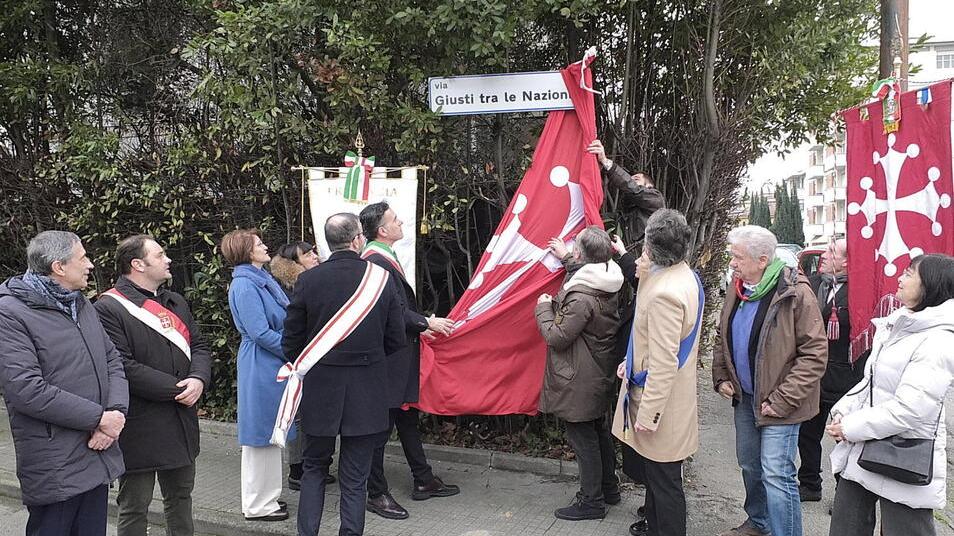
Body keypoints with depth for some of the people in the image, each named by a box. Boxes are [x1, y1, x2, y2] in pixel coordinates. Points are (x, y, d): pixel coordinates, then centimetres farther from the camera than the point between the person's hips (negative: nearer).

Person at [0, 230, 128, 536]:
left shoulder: (81, 305, 12)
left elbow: (112, 360, 12)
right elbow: (25, 389, -21)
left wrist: (116, 412, -7)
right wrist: (99, 418, -18)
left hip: (99, 455, 7)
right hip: (55, 469, -7)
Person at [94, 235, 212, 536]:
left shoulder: (175, 302, 13)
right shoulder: (109, 308, -13)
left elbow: (199, 347, 11)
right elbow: (123, 367, -21)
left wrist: (198, 379, -11)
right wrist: (178, 388, -18)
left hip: (182, 425, 7)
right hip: (139, 429, -7)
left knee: (180, 498, 19)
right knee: (134, 509, 6)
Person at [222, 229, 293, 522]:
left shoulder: (263, 279, 12)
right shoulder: (244, 286, -17)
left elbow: (283, 319, 18)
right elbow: (261, 333, -21)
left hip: (274, 365, 9)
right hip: (261, 366, -9)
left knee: (271, 432, 17)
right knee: (262, 432, 1)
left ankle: (267, 495, 30)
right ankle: (258, 505, 14)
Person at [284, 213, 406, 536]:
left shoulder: (308, 280, -8)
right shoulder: (382, 278, -8)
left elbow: (291, 341, -1)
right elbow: (396, 339, -1)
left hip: (319, 388, 1)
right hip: (367, 392, 0)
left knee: (314, 467, 19)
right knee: (354, 478, 9)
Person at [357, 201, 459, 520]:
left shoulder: (385, 258, 12)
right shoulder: (375, 263, -21)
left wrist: (419, 327, 11)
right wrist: (426, 322, -13)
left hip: (400, 354, 11)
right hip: (386, 358, -11)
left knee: (407, 419, 19)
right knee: (382, 425, 1)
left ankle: (424, 481, 32)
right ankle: (377, 494, 13)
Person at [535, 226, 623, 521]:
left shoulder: (582, 297, -28)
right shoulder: (606, 285, 1)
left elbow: (556, 337, -21)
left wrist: (544, 308, -7)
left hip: (579, 381, -10)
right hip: (599, 373, 10)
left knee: (583, 438, 2)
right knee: (598, 431, 22)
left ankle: (591, 502, 14)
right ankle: (609, 487, 37)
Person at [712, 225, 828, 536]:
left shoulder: (795, 294, -18)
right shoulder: (737, 293, 5)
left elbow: (815, 353, -18)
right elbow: (723, 339, 18)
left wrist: (782, 399, -20)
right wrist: (721, 378, 6)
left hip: (778, 403, -7)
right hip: (744, 397, 8)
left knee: (776, 474, -7)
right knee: (749, 465, 20)